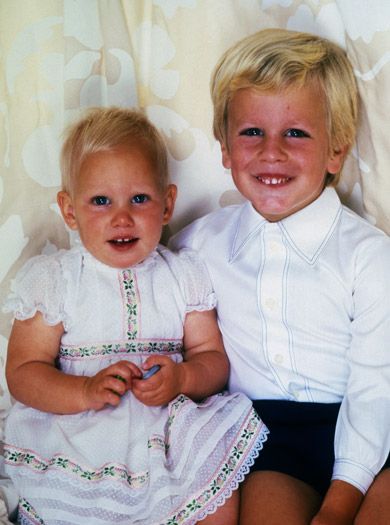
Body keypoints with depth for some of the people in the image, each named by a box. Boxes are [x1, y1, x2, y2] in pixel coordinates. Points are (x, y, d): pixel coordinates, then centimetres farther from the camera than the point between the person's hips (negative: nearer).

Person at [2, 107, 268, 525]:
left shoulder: (185, 275, 9)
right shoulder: (52, 279, 2)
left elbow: (213, 358, 7)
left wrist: (182, 377, -16)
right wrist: (86, 391, -20)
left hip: (173, 432, 2)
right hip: (77, 438, -1)